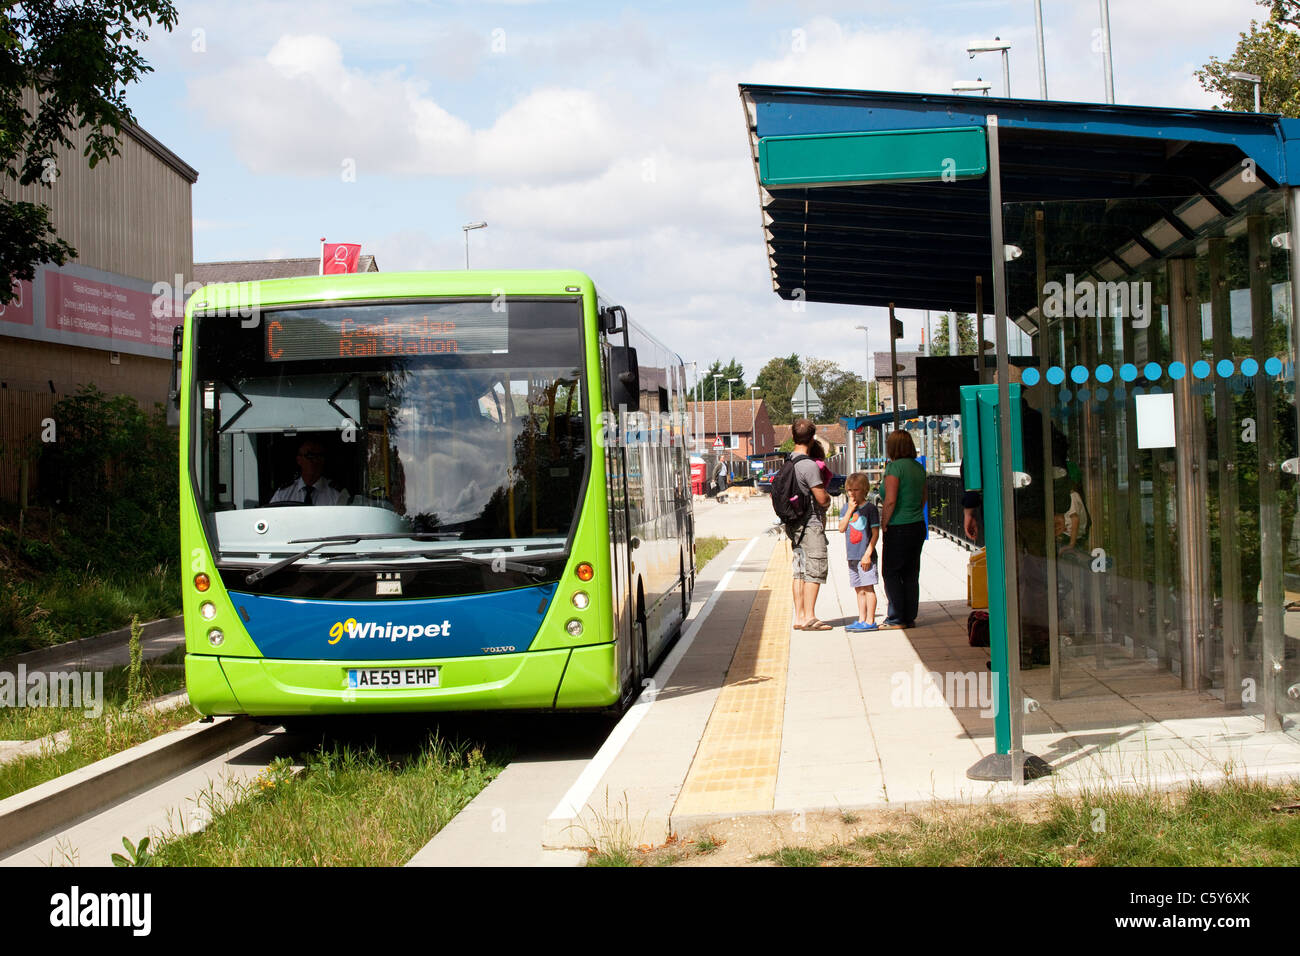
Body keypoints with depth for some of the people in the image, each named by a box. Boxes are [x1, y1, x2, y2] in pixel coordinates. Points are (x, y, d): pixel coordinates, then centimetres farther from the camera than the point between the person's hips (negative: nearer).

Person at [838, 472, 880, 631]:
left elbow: (875, 533, -9)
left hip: (865, 556, -6)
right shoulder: (846, 509, 11)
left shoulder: (870, 508, -7)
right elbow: (842, 528, -1)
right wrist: (850, 510, -9)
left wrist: (868, 554, -15)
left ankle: (870, 621, -2)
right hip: (852, 556, 6)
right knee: (859, 589, 11)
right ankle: (861, 620, 16)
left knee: (868, 588, -4)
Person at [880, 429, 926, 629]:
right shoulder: (919, 467, 9)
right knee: (911, 574, 12)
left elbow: (890, 500, -20)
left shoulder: (894, 467, -14)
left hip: (898, 528, -7)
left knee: (891, 574, 2)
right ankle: (910, 617, 15)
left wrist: (883, 524, -11)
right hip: (918, 526, 7)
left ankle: (896, 619, 1)